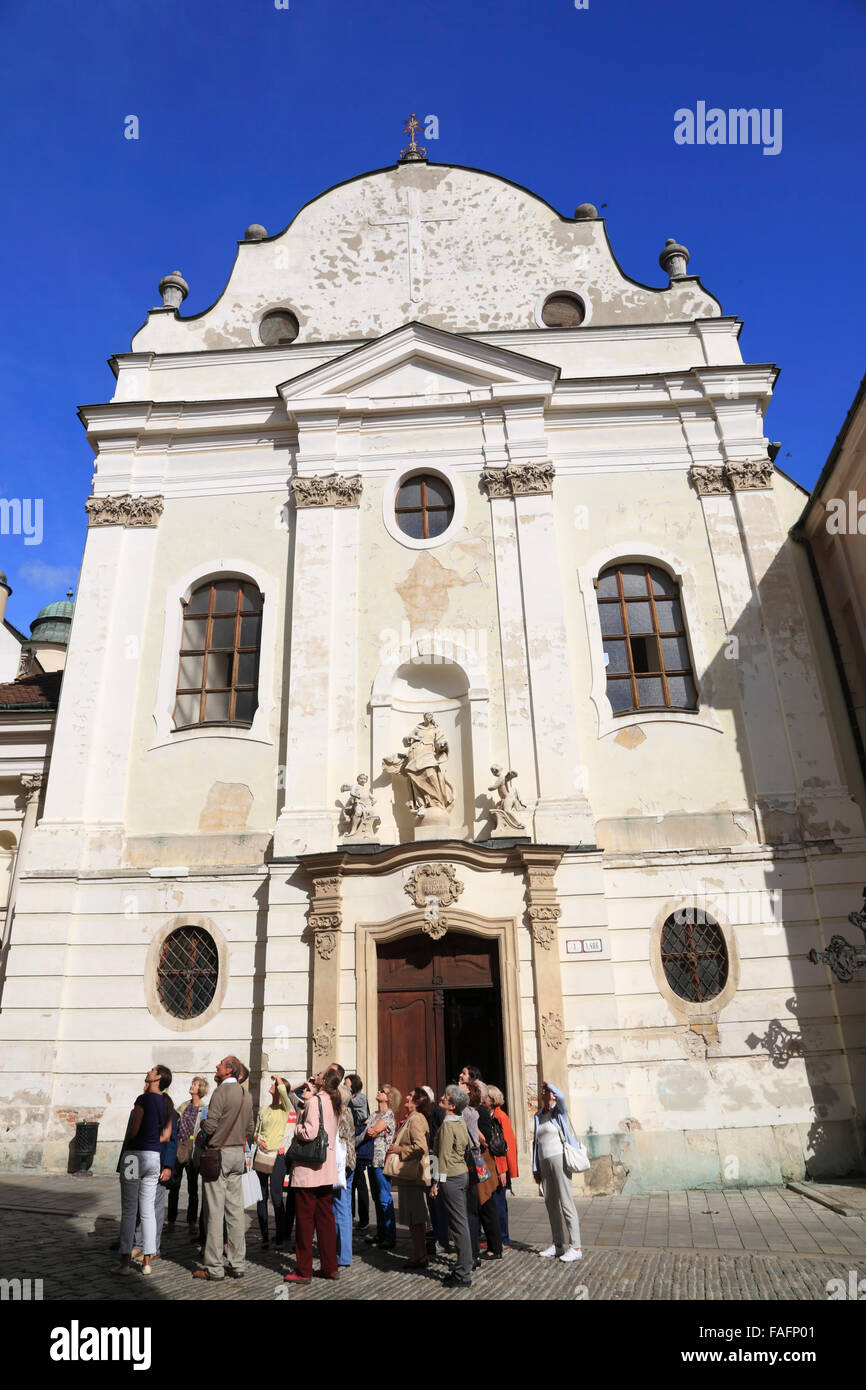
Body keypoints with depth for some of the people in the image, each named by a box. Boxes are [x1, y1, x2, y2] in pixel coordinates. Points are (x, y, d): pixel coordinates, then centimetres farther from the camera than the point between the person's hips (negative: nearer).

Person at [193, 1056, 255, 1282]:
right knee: (236, 1210, 10)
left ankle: (214, 1267, 6)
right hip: (238, 1153, 7)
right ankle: (237, 1264, 15)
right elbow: (250, 1129, 14)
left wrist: (203, 1121, 3)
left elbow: (209, 1126, -17)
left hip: (218, 1153, -7)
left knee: (215, 1212, 1)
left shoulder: (222, 1091, -14)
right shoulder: (246, 1094, 9)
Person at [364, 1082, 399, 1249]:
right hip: (373, 1160, 9)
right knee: (377, 1199, 15)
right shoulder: (376, 1114, 16)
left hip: (382, 1161, -9)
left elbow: (373, 1131, -18)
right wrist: (371, 1131, -6)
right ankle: (380, 1234, 24)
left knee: (385, 1199, -5)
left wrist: (370, 1130, 1)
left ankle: (390, 1237, 2)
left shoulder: (389, 1115, -11)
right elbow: (369, 1132, 14)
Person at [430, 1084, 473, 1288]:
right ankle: (464, 1267, 22)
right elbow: (468, 1148, 16)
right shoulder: (461, 1122, 8)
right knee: (461, 1223, 14)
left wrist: (437, 1181, -14)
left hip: (451, 1179, -9)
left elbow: (443, 1156, -19)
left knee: (458, 1225, -2)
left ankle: (463, 1274, 5)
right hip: (462, 1174, 9)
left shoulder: (447, 1125, -18)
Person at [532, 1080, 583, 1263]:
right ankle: (558, 1244, 21)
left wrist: (549, 1085, -15)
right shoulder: (538, 1115, 14)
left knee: (566, 1202, -7)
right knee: (550, 1203, 10)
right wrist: (535, 1167, 15)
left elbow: (561, 1097, -29)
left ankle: (575, 1248, -4)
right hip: (544, 1161, 7)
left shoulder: (559, 1111, -3)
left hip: (559, 1158, -7)